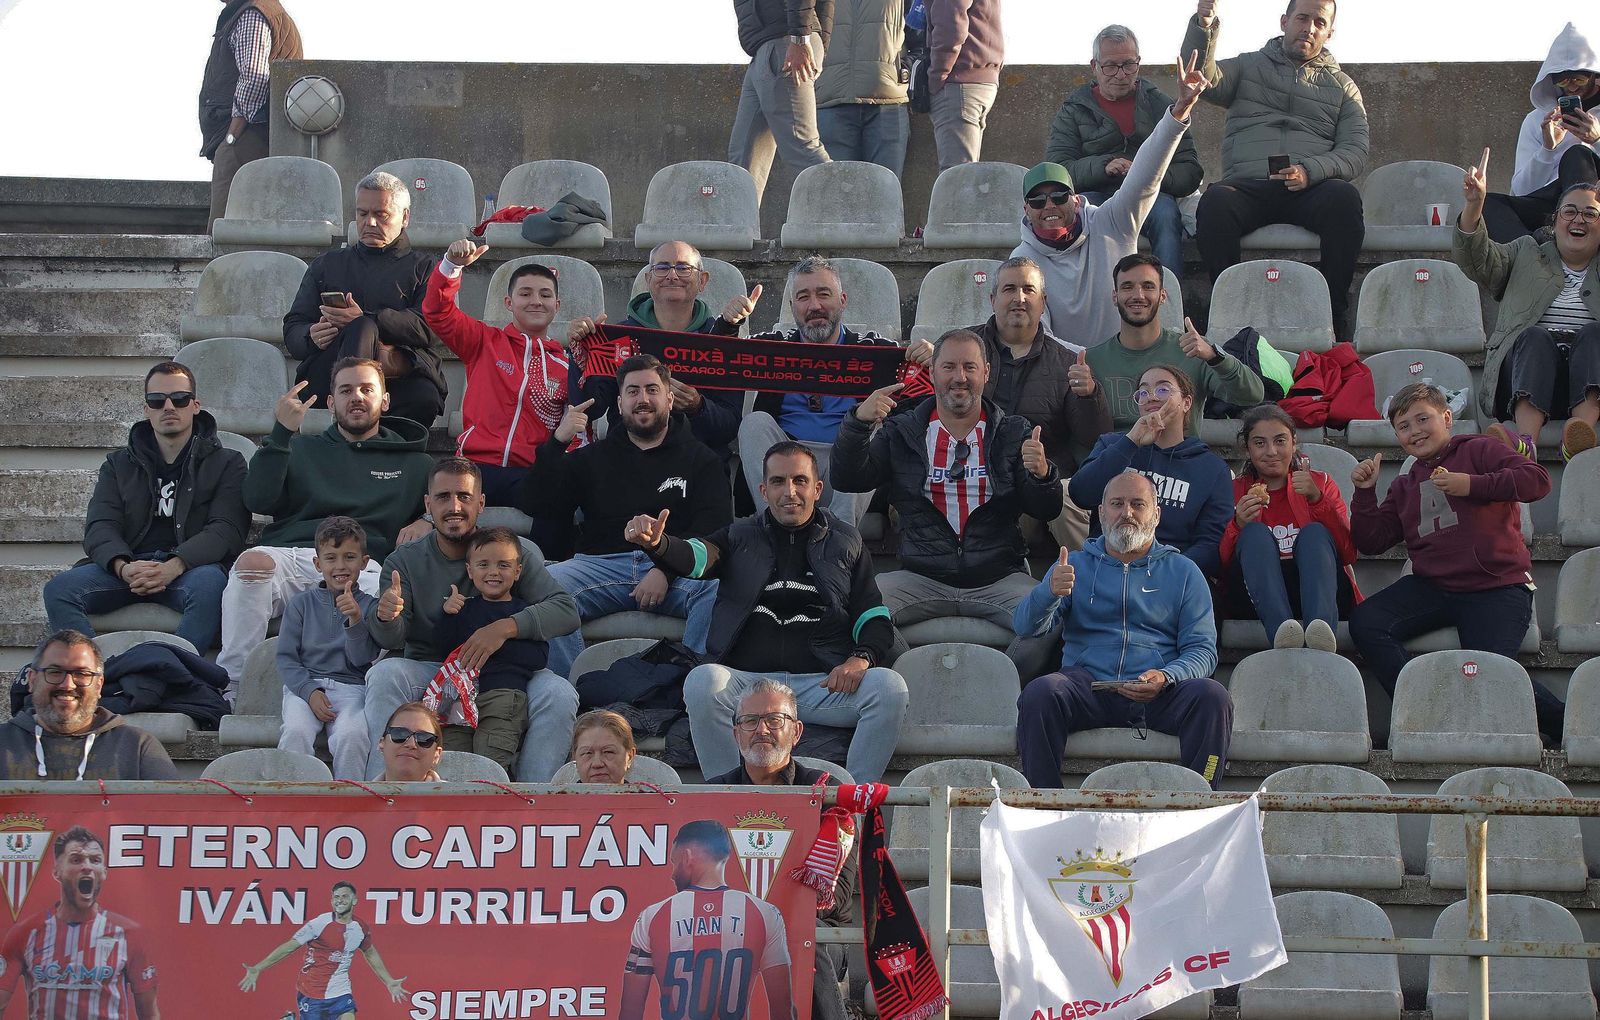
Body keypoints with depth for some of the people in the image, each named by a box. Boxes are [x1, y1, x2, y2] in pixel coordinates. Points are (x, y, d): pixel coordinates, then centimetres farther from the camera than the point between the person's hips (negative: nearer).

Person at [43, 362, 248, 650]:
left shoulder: (225, 464, 14)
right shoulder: (119, 464, 23)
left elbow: (226, 530, -1)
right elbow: (100, 527, 8)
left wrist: (174, 567, -21)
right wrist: (123, 567, -17)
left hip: (190, 567, -3)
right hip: (129, 565, 3)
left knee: (209, 584, -39)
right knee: (59, 589, -25)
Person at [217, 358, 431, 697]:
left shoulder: (415, 465, 28)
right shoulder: (302, 450, 28)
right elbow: (258, 501, 11)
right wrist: (282, 432, 2)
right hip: (288, 553, 1)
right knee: (253, 561, -36)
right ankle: (227, 689, -33)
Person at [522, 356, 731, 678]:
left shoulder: (700, 458, 18)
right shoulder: (594, 457, 24)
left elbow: (715, 530, 2)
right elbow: (537, 507, 14)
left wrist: (665, 570, -15)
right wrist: (558, 442, 2)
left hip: (676, 569, -2)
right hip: (603, 564, 2)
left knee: (718, 587, -36)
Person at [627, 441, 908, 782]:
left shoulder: (845, 543, 18)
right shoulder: (741, 537, 16)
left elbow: (876, 619, 14)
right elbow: (694, 557, -4)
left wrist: (862, 658, -10)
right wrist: (657, 544, -28)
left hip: (823, 684, 1)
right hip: (746, 680, -1)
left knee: (890, 687, -27)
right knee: (703, 681, -33)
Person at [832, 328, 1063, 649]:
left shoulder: (1014, 433, 13)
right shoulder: (901, 433, 13)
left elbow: (1046, 511, 4)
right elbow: (847, 480, 1)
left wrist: (1042, 475, -18)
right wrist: (859, 422, -14)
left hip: (999, 580, 0)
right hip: (921, 580, 0)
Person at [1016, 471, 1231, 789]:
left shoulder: (1183, 571, 18)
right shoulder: (1076, 565, 20)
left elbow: (1202, 649, 9)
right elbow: (1027, 625, 7)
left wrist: (1166, 677, -14)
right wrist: (1050, 592, -17)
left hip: (1159, 693, 0)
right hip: (1088, 687, 0)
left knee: (1212, 696, -30)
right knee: (1039, 692, -31)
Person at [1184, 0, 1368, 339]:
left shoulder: (1342, 87, 22)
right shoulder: (1248, 66, 21)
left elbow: (1356, 152, 9)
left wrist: (1310, 171, -12)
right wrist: (1203, 28, -19)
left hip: (1310, 189, 0)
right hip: (1247, 185, 0)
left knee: (1344, 197, -35)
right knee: (1215, 203, -35)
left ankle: (1333, 318, -30)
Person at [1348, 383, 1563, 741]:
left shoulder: (1477, 450, 7)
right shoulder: (1404, 486, 25)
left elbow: (1537, 480, -10)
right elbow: (1372, 542, 17)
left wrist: (1472, 485, -16)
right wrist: (1364, 492, 5)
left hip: (1497, 587, -6)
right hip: (1431, 587, 6)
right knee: (1364, 622, -20)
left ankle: (1564, 724, -7)